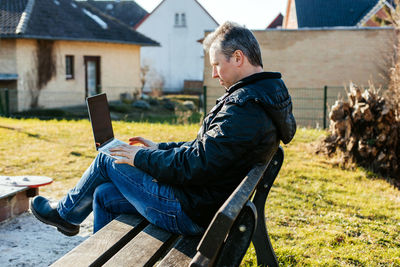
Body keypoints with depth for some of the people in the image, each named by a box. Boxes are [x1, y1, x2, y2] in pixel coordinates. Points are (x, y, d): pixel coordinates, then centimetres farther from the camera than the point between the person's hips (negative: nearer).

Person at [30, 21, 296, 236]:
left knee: (106, 161, 5)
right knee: (103, 195, 16)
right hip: (207, 202, 10)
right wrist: (160, 148, 13)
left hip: (191, 213, -10)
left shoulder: (245, 108, -26)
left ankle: (64, 213, 30)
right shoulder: (264, 96, 9)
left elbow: (195, 165, -27)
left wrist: (141, 158, -12)